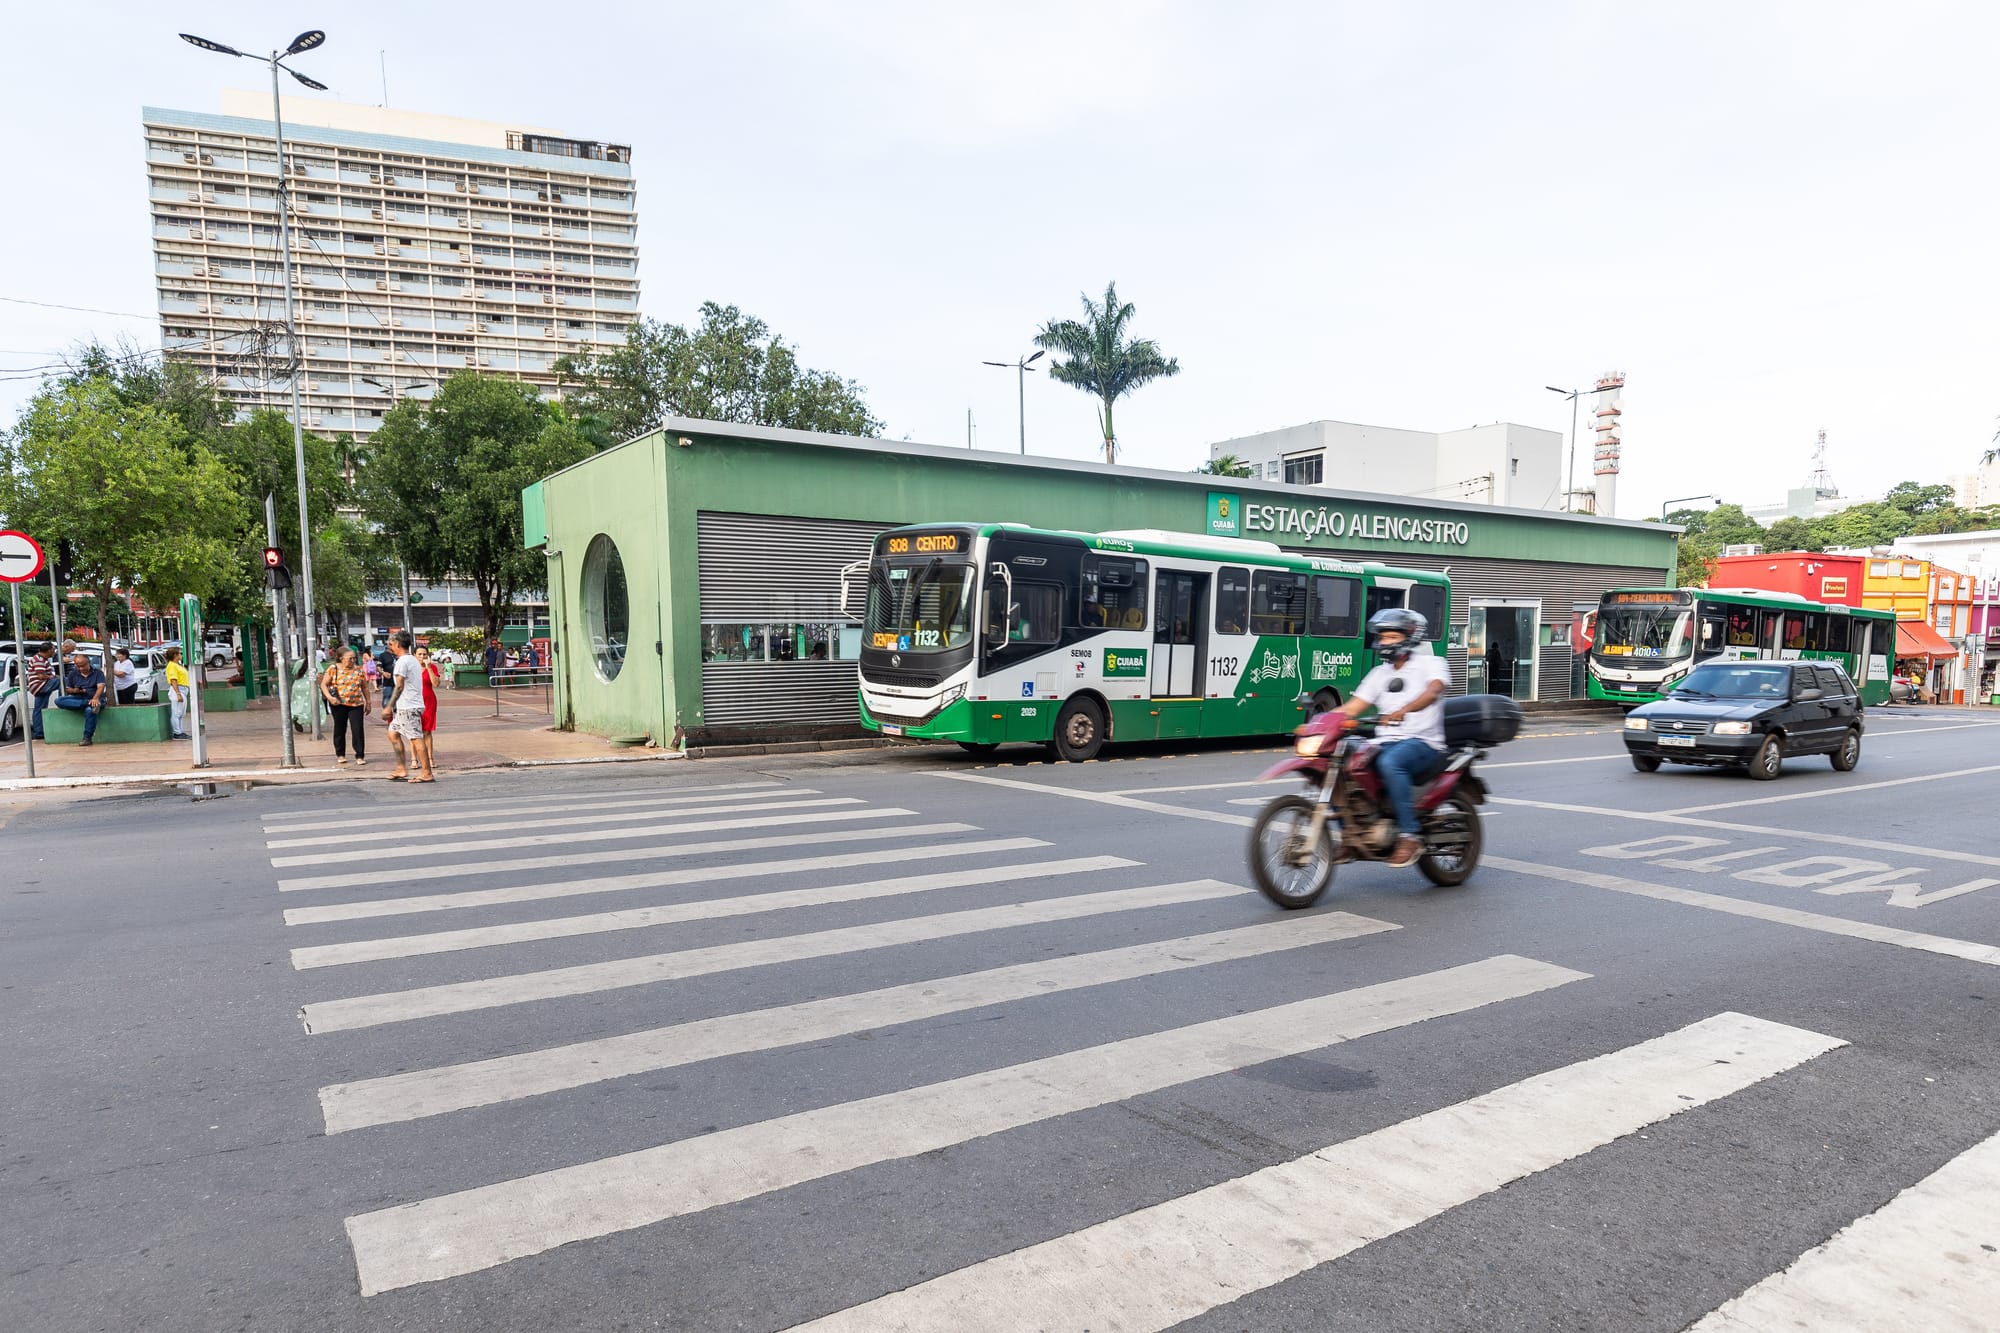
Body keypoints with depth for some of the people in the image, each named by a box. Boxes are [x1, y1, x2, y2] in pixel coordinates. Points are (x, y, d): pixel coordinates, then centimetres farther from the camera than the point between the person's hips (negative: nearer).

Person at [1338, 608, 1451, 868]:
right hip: (1385, 743, 6)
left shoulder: (1431, 663, 1)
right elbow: (1352, 707, 12)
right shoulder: (1380, 674, 19)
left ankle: (1410, 836, -31)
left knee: (1389, 762, -39)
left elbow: (1433, 691, -22)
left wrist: (1403, 710, -41)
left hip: (1423, 743, -6)